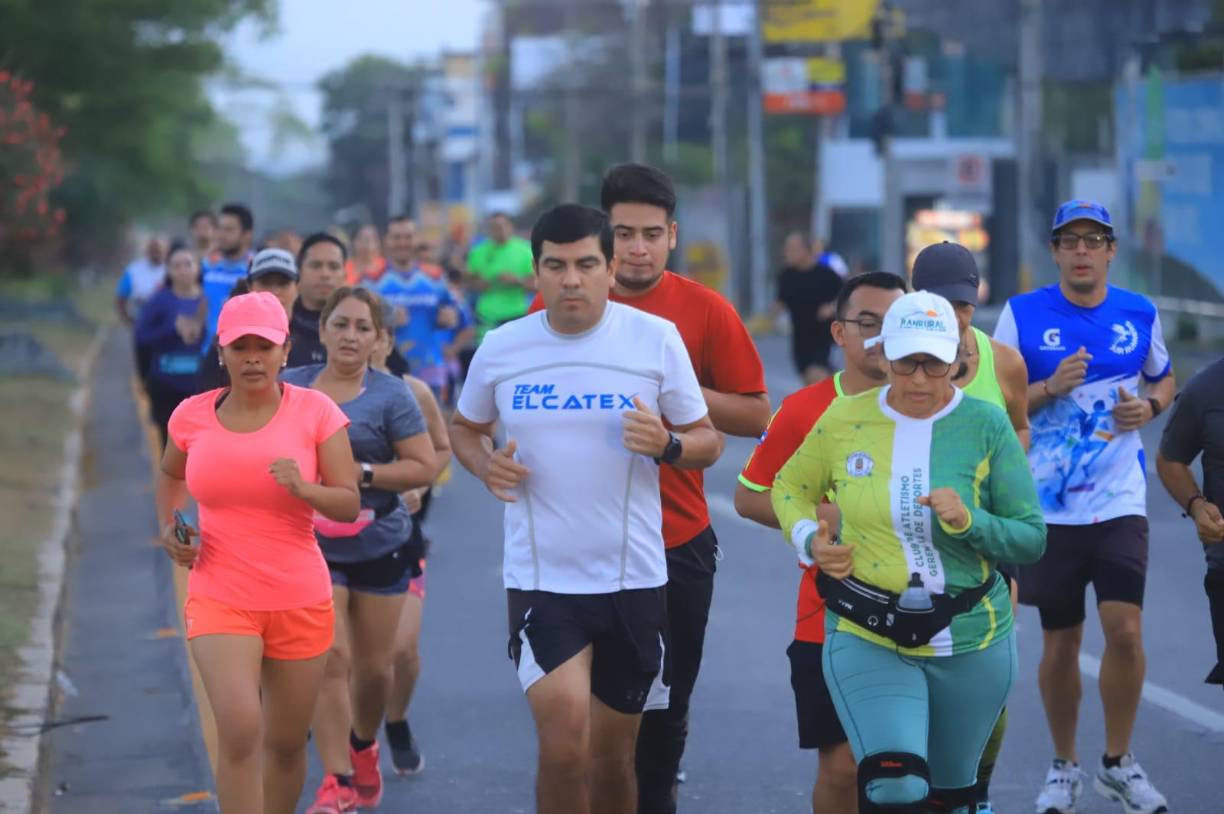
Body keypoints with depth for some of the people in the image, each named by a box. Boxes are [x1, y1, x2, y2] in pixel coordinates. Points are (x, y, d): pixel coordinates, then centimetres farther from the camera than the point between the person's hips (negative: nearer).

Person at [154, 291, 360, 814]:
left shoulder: (314, 411, -5)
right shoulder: (192, 416, 0)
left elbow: (349, 504, -7)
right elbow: (170, 474, 22)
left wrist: (303, 489, -27)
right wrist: (167, 526, 4)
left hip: (300, 601, 1)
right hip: (219, 599, -1)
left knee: (286, 744, 12)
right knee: (239, 730, -21)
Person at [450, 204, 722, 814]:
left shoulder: (656, 339, -3)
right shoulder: (501, 348, 1)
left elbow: (708, 441, 4)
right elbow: (464, 428, 18)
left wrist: (667, 445, -19)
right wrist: (484, 465, -4)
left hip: (633, 580, 1)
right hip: (540, 579, -1)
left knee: (612, 759, 11)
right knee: (564, 746, -18)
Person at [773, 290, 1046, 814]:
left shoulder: (986, 426, -5)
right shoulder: (845, 419, -2)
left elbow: (1032, 539, -3)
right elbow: (790, 488, 17)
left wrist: (968, 523, -21)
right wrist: (809, 540, -3)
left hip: (970, 642, 1)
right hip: (868, 641, -1)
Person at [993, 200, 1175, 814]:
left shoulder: (1140, 314, 4)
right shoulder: (1022, 314, -2)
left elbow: (1165, 380, 19)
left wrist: (1150, 406, -3)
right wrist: (1050, 388, -17)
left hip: (1120, 503, 1)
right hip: (1049, 506, -1)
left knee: (1125, 628, -12)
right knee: (1060, 643, 6)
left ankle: (1117, 764, 6)